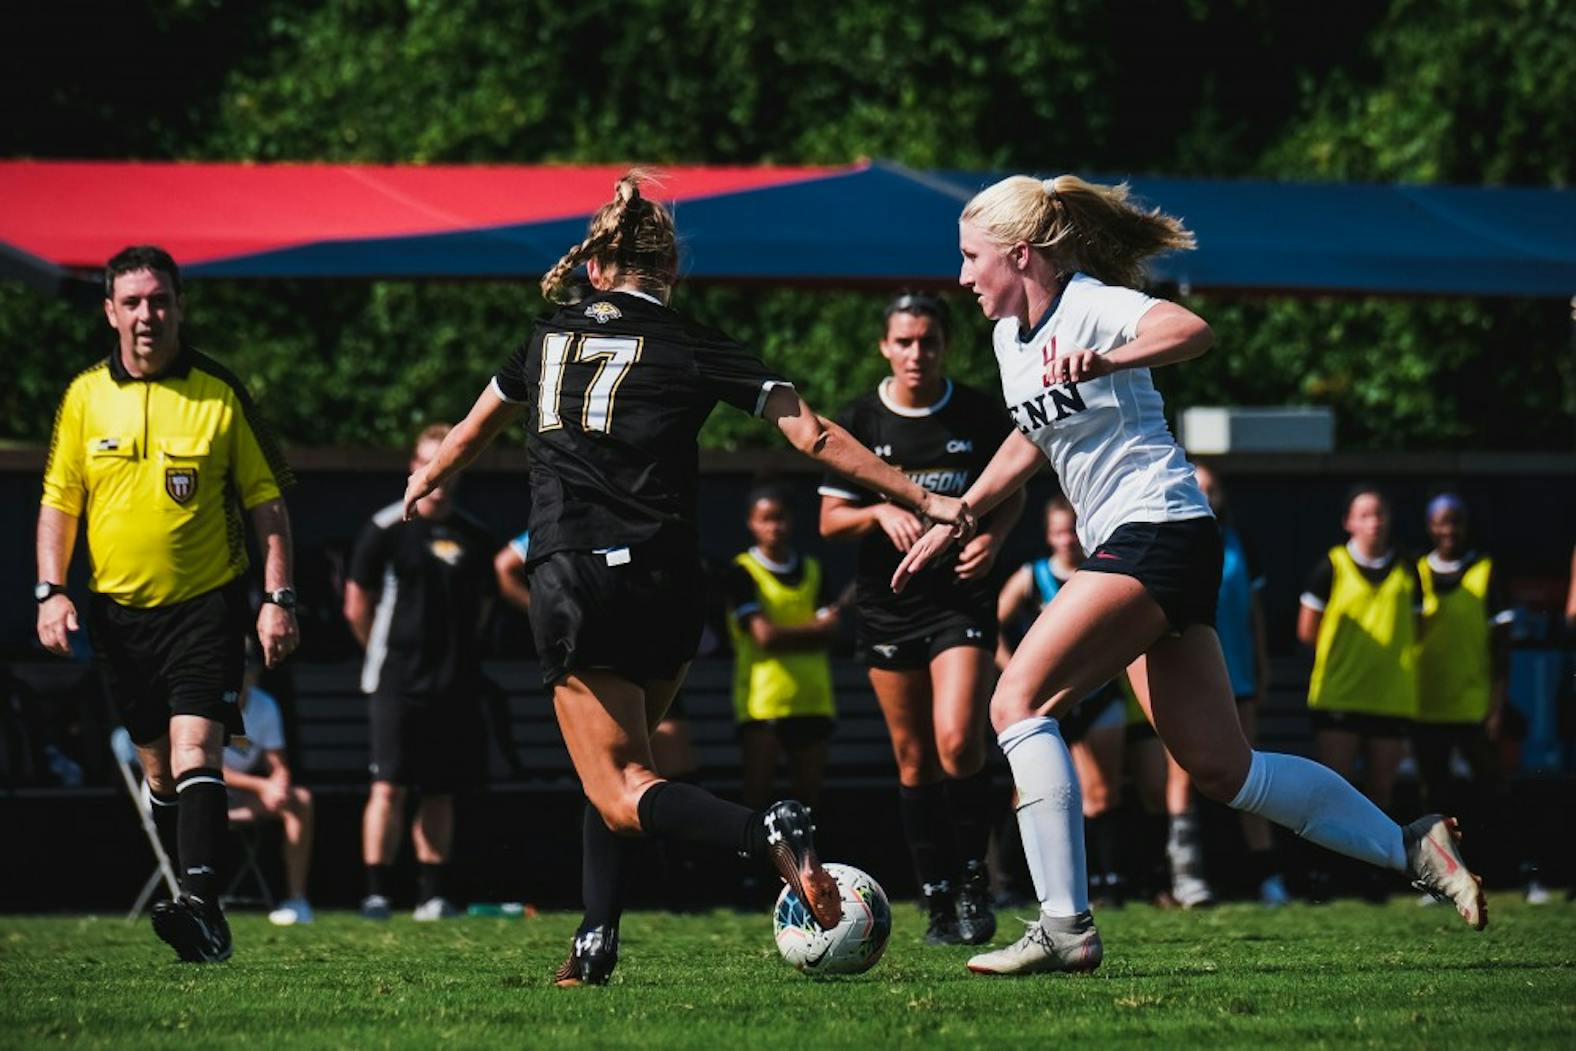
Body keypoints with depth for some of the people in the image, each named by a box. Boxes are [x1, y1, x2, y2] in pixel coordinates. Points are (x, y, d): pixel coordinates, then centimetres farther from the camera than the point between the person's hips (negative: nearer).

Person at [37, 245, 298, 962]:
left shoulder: (220, 393, -3)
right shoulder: (84, 397, 4)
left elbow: (266, 499, 1)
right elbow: (58, 500, 11)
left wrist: (278, 596, -5)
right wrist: (50, 590, -1)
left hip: (207, 605, -4)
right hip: (119, 610, 4)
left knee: (194, 750, -20)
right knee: (158, 768, 9)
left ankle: (197, 904, -30)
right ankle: (206, 923, 20)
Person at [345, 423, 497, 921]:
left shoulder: (475, 537, 9)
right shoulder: (386, 529, -3)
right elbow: (357, 607, 2)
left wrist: (455, 652, 13)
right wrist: (390, 656, 8)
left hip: (456, 686, 4)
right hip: (397, 683, -4)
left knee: (440, 792, 6)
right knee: (389, 786, -10)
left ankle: (433, 894, 10)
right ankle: (377, 893, -7)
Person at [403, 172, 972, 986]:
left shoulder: (547, 340, 12)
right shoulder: (692, 348, 5)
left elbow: (473, 432, 31)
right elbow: (815, 437, -1)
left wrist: (426, 482, 53)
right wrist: (924, 502, 3)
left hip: (570, 584, -1)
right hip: (665, 584, 1)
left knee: (621, 795, -7)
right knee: (619, 765, 22)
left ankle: (769, 834, -33)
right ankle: (597, 939, 10)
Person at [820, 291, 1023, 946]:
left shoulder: (980, 415, -1)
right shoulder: (859, 423, 1)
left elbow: (1013, 492, 12)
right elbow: (830, 521, 3)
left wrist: (993, 537, -8)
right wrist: (881, 511, -16)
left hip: (961, 597, -2)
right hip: (888, 604, 2)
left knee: (957, 740, -18)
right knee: (914, 759, 5)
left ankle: (973, 882, -2)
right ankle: (938, 902, 13)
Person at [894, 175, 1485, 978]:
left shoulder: (1089, 305, -12)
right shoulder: (1008, 336, 14)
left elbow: (1190, 330, -33)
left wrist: (1102, 362, -49)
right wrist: (952, 521, 29)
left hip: (1157, 530, -9)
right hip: (1124, 548, 9)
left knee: (1019, 700, -18)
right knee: (1220, 769, 7)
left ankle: (1065, 927, -21)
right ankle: (1410, 846, 15)